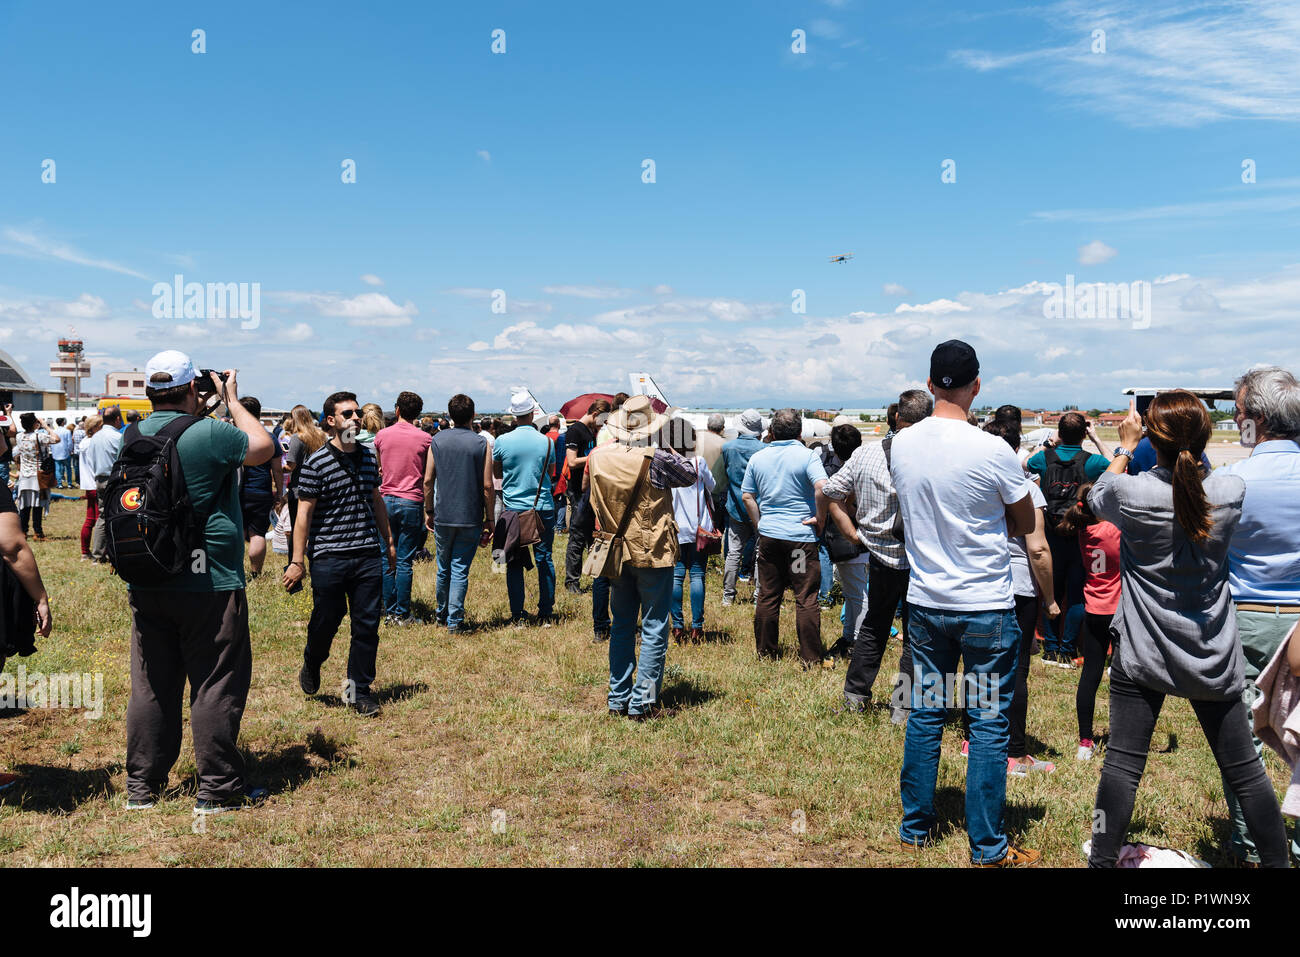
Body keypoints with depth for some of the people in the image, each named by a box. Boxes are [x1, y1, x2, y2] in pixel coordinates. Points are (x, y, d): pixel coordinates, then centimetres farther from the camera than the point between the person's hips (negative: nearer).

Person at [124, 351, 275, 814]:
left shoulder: (132, 437, 4)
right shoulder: (209, 433, -15)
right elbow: (264, 446, 0)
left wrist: (199, 411, 20)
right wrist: (231, 399, 8)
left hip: (146, 586, 6)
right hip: (210, 585, -6)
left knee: (151, 687, 14)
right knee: (216, 687, 3)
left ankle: (141, 786, 24)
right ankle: (218, 790, 10)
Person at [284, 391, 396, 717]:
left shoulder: (368, 458, 10)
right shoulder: (316, 464, -7)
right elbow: (304, 513, -7)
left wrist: (388, 541, 24)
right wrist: (297, 561, -8)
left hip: (368, 556, 4)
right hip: (328, 558, -4)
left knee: (367, 625, 4)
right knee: (325, 621, 6)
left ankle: (359, 690, 16)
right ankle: (311, 666, 37)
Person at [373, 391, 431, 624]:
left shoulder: (381, 435, 3)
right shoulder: (425, 438, -4)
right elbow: (428, 476, 3)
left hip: (386, 500, 2)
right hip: (412, 502, -2)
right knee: (405, 562, 0)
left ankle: (390, 613, 14)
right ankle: (402, 615, 4)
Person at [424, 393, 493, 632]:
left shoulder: (437, 440, 1)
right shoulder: (481, 444, -5)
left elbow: (428, 480, 2)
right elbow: (487, 486, -6)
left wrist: (429, 511, 13)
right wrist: (489, 519, 2)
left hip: (443, 515, 2)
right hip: (471, 517, -2)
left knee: (444, 567, 17)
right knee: (460, 569, 3)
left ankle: (441, 613, 32)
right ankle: (454, 619, 2)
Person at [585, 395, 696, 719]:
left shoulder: (598, 457, -4)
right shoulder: (658, 459, -16)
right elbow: (690, 475, 2)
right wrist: (665, 449, 7)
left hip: (617, 553, 5)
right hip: (653, 553, -5)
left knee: (621, 626, 15)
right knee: (654, 628, 4)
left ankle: (618, 699, 20)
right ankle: (643, 702, 5)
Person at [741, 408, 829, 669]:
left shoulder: (758, 457, 7)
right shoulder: (807, 455, -8)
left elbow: (747, 495, 10)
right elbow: (822, 488, -22)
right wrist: (820, 518, -9)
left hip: (768, 534, 4)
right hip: (801, 536, -4)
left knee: (767, 596, 12)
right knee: (806, 599, 2)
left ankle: (766, 651, 20)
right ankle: (812, 657, 5)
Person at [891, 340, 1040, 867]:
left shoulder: (901, 444, -3)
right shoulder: (992, 451, -16)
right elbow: (1026, 523, -1)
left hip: (924, 602, 4)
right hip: (987, 609, -4)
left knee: (924, 716, 15)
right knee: (989, 725, 6)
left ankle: (915, 827, 26)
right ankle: (988, 847, 16)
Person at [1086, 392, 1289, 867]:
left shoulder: (1132, 493, -17)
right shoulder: (1231, 491, -10)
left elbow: (1098, 496, 8)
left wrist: (1124, 447, 17)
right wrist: (1191, 451, 16)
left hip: (1143, 653, -2)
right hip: (1212, 658, 2)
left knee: (1123, 762, 4)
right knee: (1244, 768, 13)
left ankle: (1102, 859, 12)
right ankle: (1276, 859, 26)